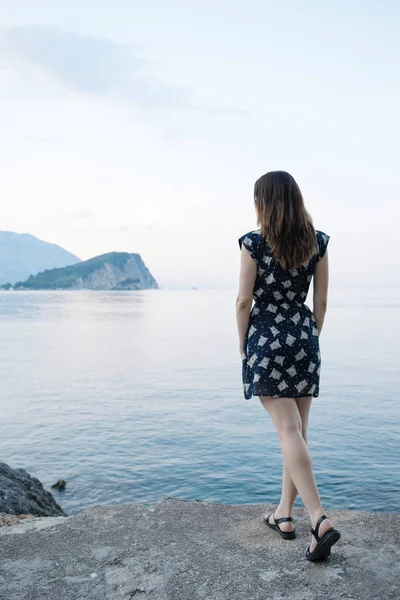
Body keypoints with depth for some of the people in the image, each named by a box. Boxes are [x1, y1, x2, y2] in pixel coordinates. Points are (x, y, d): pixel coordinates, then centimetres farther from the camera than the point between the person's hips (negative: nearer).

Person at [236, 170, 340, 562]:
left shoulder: (254, 242, -8)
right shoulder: (318, 242, 3)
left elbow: (244, 301, -7)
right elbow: (321, 301, 5)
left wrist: (243, 345, 5)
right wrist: (311, 339, 16)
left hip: (266, 338, -4)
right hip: (304, 338, 4)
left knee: (288, 430, -4)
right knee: (298, 430, 11)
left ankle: (319, 519, -12)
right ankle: (284, 514, 23)